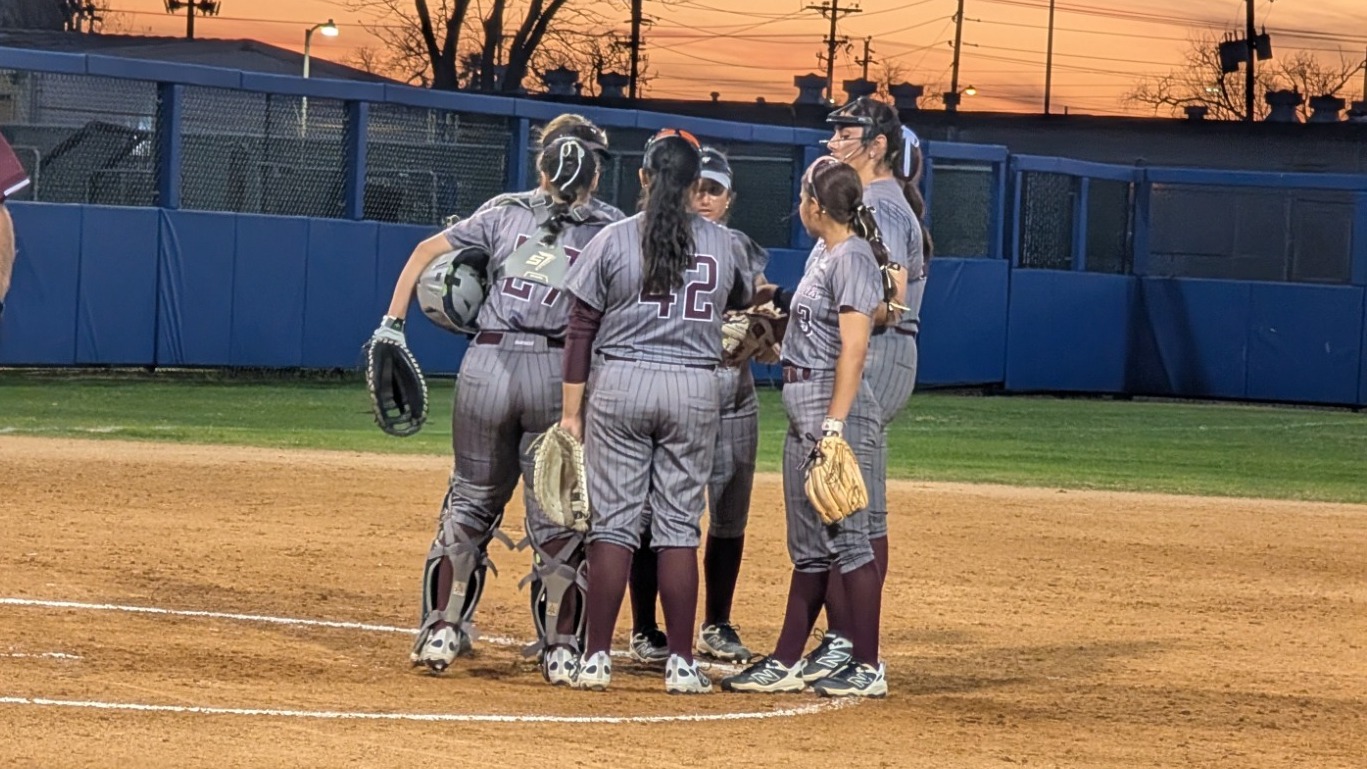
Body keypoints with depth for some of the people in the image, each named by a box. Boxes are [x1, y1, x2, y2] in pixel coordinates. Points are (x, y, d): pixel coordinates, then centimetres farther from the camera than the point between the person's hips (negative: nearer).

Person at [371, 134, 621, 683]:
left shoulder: (507, 215, 12)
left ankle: (440, 631, 12)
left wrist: (392, 323, 10)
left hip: (487, 365, 2)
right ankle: (561, 650, 4)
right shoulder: (606, 233, 6)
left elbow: (427, 250, 10)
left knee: (470, 499, 16)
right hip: (558, 372, -2)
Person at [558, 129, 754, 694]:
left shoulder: (614, 240, -4)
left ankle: (597, 659, 1)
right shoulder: (723, 244, 2)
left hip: (620, 385, -1)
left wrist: (572, 410, 0)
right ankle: (681, 664, 4)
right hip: (694, 390, 1)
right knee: (679, 525, 5)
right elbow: (742, 300, 22)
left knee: (613, 520, 2)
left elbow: (582, 330, -4)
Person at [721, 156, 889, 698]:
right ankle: (786, 663, 17)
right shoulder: (823, 253, 14)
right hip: (803, 408, 10)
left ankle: (868, 668, -5)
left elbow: (853, 349, -20)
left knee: (846, 536, -8)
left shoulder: (851, 258, -13)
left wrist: (834, 426, -24)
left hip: (837, 407, -10)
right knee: (808, 545, 12)